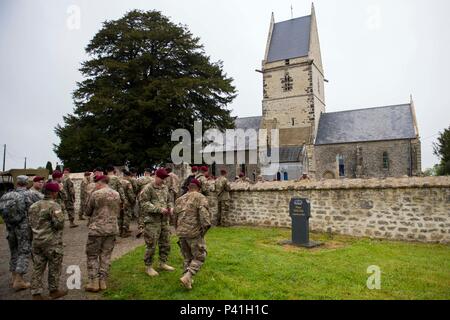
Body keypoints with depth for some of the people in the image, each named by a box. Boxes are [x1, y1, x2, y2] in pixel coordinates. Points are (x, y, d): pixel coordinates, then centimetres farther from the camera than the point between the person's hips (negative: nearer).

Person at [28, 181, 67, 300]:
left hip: (36, 241, 7)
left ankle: (36, 294, 17)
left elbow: (31, 223, 12)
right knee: (54, 267, 10)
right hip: (52, 242, -7)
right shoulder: (54, 206, -17)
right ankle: (54, 291, 23)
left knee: (38, 268, 12)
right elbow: (59, 224, -23)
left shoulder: (34, 205, 8)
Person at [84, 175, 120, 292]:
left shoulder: (96, 194, -10)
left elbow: (87, 212, 0)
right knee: (106, 255, 12)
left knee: (92, 256, 9)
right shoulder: (116, 194, 3)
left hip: (97, 229, -4)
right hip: (112, 229, 4)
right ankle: (103, 282, 17)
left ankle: (94, 283, 10)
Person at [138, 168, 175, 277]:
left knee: (165, 243, 15)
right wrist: (159, 209, -21)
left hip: (164, 220, 7)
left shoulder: (165, 188, 11)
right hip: (152, 220, -7)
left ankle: (163, 263, 32)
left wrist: (170, 207, -1)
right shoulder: (148, 188, -10)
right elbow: (144, 203, -16)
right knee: (151, 245, 1)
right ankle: (149, 267, 17)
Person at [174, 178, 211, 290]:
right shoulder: (201, 198, -4)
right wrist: (204, 230, -8)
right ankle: (187, 277, -8)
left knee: (188, 257, 20)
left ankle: (187, 280, 18)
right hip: (194, 232, -6)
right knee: (199, 257, 7)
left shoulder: (179, 200, 15)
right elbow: (204, 215, -18)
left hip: (181, 233, 6)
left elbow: (175, 218, 20)